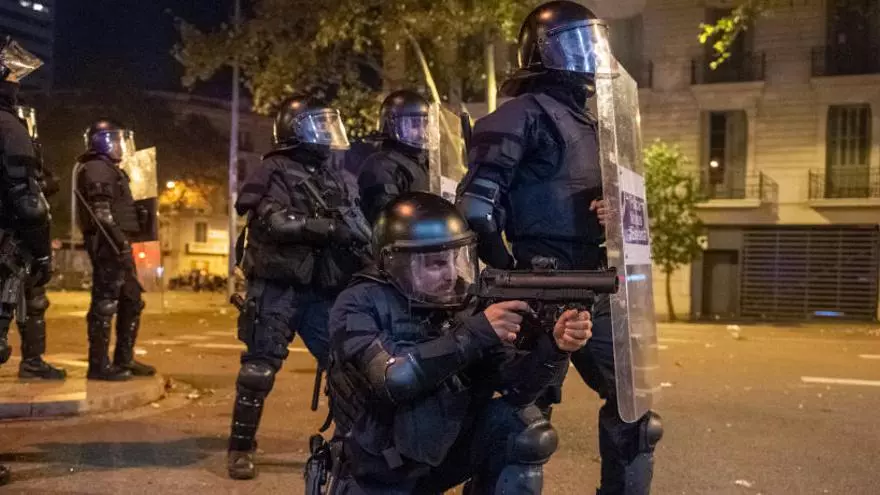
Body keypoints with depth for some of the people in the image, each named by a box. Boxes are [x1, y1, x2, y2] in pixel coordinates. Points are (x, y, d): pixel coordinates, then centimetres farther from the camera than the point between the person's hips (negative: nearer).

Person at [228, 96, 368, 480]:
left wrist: (364, 238, 1)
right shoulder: (275, 171, -3)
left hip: (322, 290, 6)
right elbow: (275, 222, -20)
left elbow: (352, 226, 23)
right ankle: (240, 448, 9)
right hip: (278, 287, -6)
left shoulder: (332, 179, 17)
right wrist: (329, 228, -24)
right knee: (259, 369, -3)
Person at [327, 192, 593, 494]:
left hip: (447, 448, 3)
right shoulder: (359, 305, -18)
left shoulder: (463, 304, -6)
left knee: (524, 429, -19)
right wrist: (473, 332, -37)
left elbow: (515, 386, -13)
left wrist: (555, 346, -31)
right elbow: (393, 379, -34)